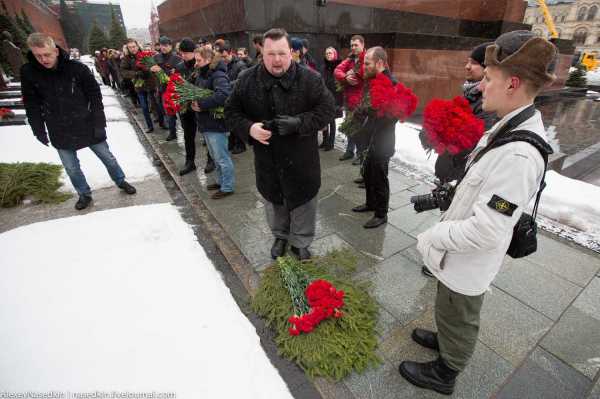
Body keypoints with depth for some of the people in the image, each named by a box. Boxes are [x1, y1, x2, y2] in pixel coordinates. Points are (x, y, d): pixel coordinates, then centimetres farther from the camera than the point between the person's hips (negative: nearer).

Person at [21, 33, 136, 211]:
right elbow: (31, 105, 2)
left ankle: (121, 181, 34)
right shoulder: (28, 72, -5)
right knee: (72, 168, 9)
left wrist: (99, 123, -13)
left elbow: (95, 96, -8)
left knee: (108, 157, 11)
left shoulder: (77, 68, -12)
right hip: (60, 132, 2)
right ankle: (84, 194, 30)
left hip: (87, 126, -2)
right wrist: (39, 130, -1)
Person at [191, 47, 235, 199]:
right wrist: (194, 101, -3)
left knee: (221, 158, 1)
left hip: (217, 123, -9)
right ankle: (221, 181, 34)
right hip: (206, 123, 9)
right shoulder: (202, 75, 12)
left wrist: (201, 104, -26)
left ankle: (227, 187, 14)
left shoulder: (218, 75, -16)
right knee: (215, 157, 19)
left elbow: (224, 94, -33)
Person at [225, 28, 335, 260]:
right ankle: (280, 236, 46)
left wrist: (299, 123, -23)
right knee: (274, 200, 20)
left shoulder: (309, 79, -9)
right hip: (266, 158, 3)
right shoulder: (247, 80, -3)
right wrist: (249, 127, -18)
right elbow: (232, 112, 4)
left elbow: (327, 109, -7)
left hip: (301, 158, -2)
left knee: (302, 202, 11)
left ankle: (300, 242, 35)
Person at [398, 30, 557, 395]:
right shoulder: (512, 126, -2)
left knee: (458, 320, 18)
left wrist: (432, 236, -18)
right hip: (463, 252, 8)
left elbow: (485, 231, -31)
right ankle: (446, 339, 58)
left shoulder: (518, 155, -33)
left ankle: (444, 373, 45)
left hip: (469, 259, -8)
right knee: (452, 312, 31)